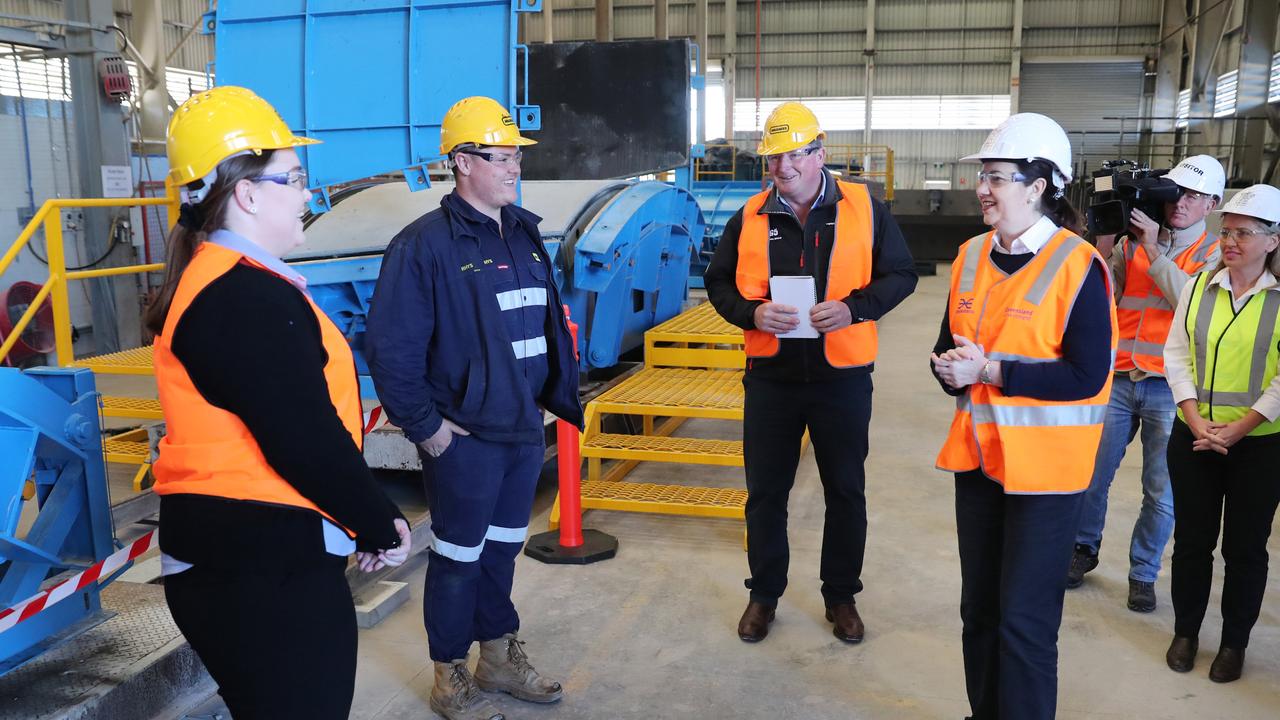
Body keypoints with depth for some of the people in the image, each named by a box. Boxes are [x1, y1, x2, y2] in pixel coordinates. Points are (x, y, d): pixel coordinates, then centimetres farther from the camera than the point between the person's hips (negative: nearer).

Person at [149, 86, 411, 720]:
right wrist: (379, 526, -9)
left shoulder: (213, 281, 12)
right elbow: (307, 444, -24)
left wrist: (366, 517, 11)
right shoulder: (250, 299, -21)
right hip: (263, 563, -11)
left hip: (233, 551, 11)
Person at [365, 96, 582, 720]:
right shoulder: (425, 243, -15)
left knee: (502, 549, 20)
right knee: (459, 557, 8)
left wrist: (561, 395, 13)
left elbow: (550, 324, 17)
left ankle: (499, 658, 38)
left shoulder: (524, 234, 9)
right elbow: (390, 347, -17)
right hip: (464, 438, -7)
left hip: (524, 429, 7)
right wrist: (423, 425, -15)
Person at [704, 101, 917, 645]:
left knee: (845, 492, 11)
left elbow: (901, 274, 1)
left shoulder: (864, 209, -2)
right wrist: (751, 313, -12)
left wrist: (853, 307, -17)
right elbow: (718, 282, 8)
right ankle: (764, 593, 28)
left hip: (842, 377, -1)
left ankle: (840, 595, 29)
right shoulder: (750, 218, 2)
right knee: (765, 491, 10)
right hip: (770, 376, 1)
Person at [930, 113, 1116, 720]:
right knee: (979, 608, 18)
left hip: (1044, 465, -6)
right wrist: (951, 368, -10)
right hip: (979, 455, 7)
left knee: (1025, 622, -1)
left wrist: (991, 371, -22)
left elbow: (1087, 375, -20)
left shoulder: (1078, 266, -14)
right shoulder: (972, 256, 6)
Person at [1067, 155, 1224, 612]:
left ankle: (1143, 572, 22)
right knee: (1092, 475, 8)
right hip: (1119, 380, 2)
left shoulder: (1215, 254, 2)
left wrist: (1153, 248, -17)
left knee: (1161, 491, 5)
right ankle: (1084, 549, 29)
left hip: (1169, 389, -1)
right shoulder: (1130, 243, 6)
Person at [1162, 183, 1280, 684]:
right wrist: (1196, 422, -8)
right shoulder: (1200, 285, 4)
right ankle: (1185, 632, 28)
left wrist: (1237, 429, -14)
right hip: (1192, 437, 3)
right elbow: (1176, 354, 1)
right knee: (1191, 540, 11)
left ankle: (1234, 642, 26)